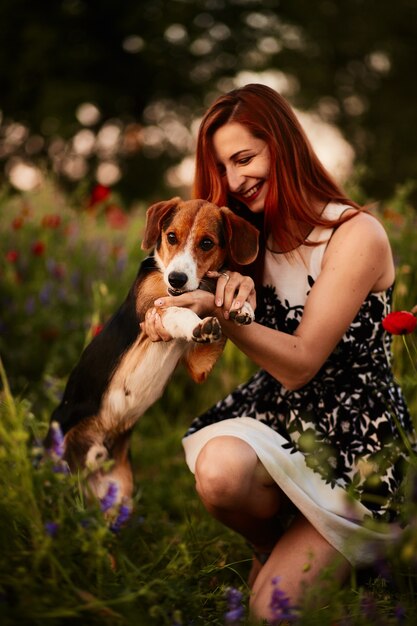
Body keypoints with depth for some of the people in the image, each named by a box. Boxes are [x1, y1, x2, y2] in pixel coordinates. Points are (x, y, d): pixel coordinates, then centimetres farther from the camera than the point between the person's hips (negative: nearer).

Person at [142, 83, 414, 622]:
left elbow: (300, 364, -18)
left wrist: (220, 311, -33)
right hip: (277, 415, 5)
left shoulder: (356, 235, -14)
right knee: (217, 468, -33)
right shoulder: (256, 236, 6)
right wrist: (233, 288, -18)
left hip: (355, 440, -5)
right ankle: (276, 545, 1)